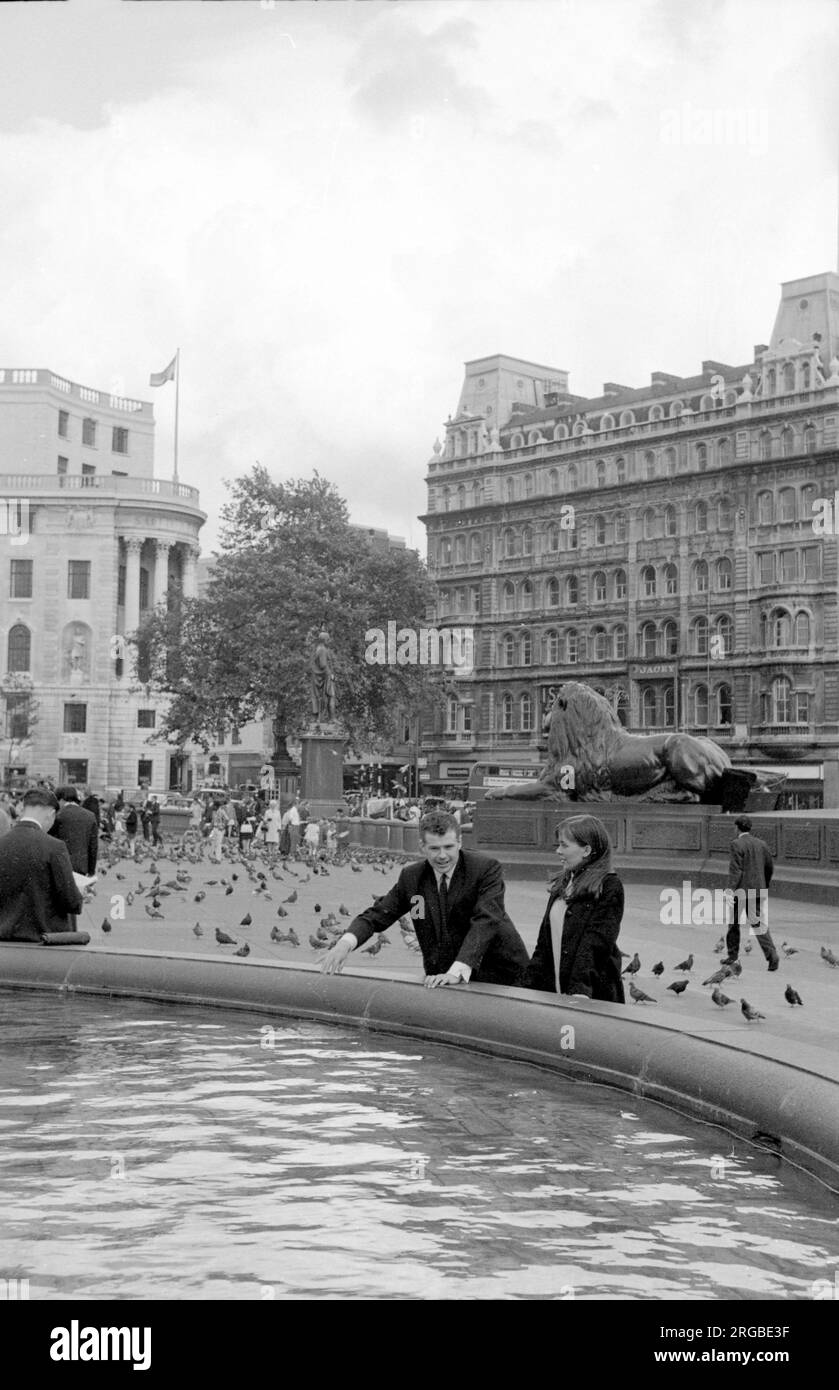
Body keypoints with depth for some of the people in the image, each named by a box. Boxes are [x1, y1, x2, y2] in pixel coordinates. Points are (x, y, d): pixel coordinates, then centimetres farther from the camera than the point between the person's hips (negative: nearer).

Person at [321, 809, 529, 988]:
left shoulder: (487, 869, -12)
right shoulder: (411, 877, 2)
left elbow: (485, 923, -24)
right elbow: (376, 916, 4)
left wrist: (457, 972, -38)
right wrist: (345, 943, -18)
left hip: (499, 975, -4)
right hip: (440, 977, 4)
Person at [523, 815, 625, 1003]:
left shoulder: (609, 886, -7)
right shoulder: (561, 885, 15)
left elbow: (597, 942, -17)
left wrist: (581, 989, -26)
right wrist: (531, 984, 9)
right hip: (554, 990, 6)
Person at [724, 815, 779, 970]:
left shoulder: (737, 844, -10)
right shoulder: (762, 844, 9)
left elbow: (735, 869, -18)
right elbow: (770, 868, 15)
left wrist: (730, 889, -22)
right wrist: (765, 887, 29)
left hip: (740, 890, -5)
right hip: (758, 891, 5)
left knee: (733, 923, 13)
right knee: (758, 924, 2)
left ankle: (732, 954, 21)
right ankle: (772, 954, -15)